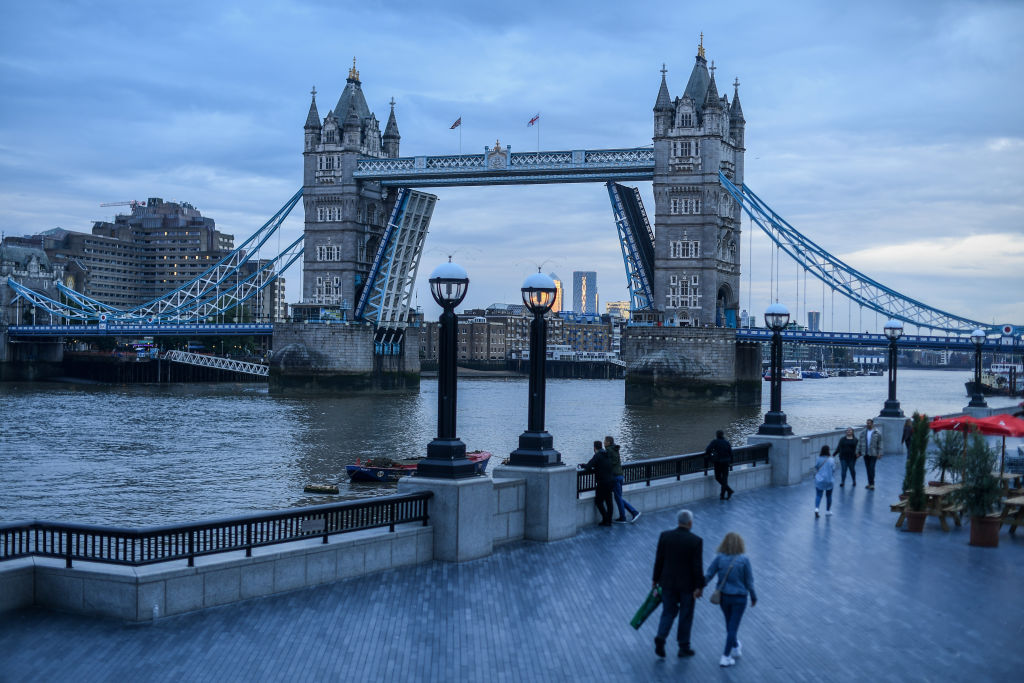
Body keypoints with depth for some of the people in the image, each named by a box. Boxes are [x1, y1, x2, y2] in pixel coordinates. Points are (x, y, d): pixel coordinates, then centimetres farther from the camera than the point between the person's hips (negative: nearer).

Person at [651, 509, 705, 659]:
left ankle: (660, 639, -4)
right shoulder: (696, 540, -15)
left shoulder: (664, 536, -8)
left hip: (668, 582, 2)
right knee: (686, 616, 13)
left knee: (668, 612, 16)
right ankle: (684, 648, 21)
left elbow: (659, 560, -3)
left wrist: (655, 579, 8)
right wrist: (699, 586, -6)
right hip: (687, 584, -2)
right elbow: (697, 566, -14)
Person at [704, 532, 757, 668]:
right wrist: (753, 596, 6)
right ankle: (726, 657, 4)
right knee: (733, 626, 4)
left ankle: (735, 648, 44)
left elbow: (708, 575, -9)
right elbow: (749, 581, -8)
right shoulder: (744, 560, -15)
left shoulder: (719, 558, -11)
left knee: (729, 624, 23)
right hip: (739, 598, -3)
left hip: (723, 596, 3)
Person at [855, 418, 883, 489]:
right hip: (865, 453, 4)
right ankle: (870, 483, 16)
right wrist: (858, 451, 8)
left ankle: (872, 484, -4)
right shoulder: (863, 432, 7)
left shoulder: (877, 433, -4)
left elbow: (880, 444, -3)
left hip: (873, 454, -4)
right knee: (867, 469, 8)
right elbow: (859, 442, 11)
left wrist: (879, 453, -7)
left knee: (872, 468, -9)